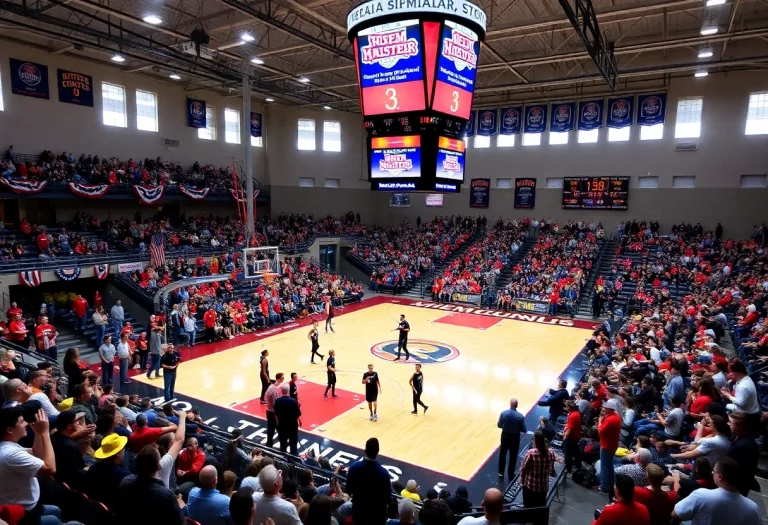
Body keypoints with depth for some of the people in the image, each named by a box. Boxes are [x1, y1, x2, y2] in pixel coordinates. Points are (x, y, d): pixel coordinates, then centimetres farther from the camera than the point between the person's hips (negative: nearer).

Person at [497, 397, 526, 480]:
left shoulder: (503, 413, -16)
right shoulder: (520, 416, -19)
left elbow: (499, 425, -6)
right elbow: (524, 430, -11)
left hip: (505, 436, 1)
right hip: (515, 438, -1)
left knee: (502, 454, 21)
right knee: (513, 457, 17)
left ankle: (501, 473, 32)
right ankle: (511, 475, 28)